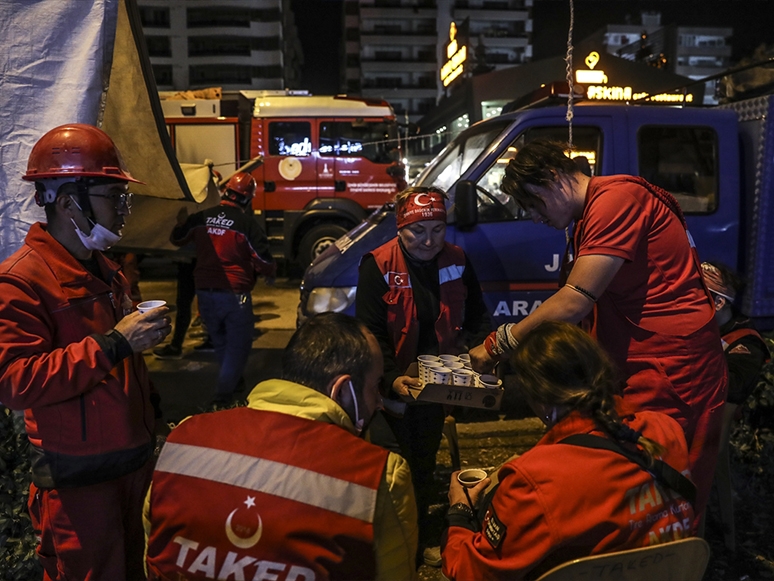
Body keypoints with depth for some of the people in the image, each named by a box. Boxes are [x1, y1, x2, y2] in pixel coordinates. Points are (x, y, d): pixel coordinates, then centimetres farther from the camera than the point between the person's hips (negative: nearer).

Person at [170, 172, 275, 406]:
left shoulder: (202, 218, 1)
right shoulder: (247, 223, -14)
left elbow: (177, 239, 20)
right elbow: (264, 262, -12)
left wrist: (181, 222, 38)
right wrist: (272, 271, 9)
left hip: (205, 292, 6)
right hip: (234, 294, -6)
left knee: (220, 342, 24)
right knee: (238, 345, 7)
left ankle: (231, 380, 43)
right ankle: (223, 396, 0)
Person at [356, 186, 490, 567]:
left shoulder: (457, 262, -3)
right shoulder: (378, 266, -15)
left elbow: (475, 317, 6)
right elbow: (370, 331, -19)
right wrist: (392, 379, -31)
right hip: (395, 387, -4)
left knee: (425, 464, 20)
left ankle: (423, 536, 39)